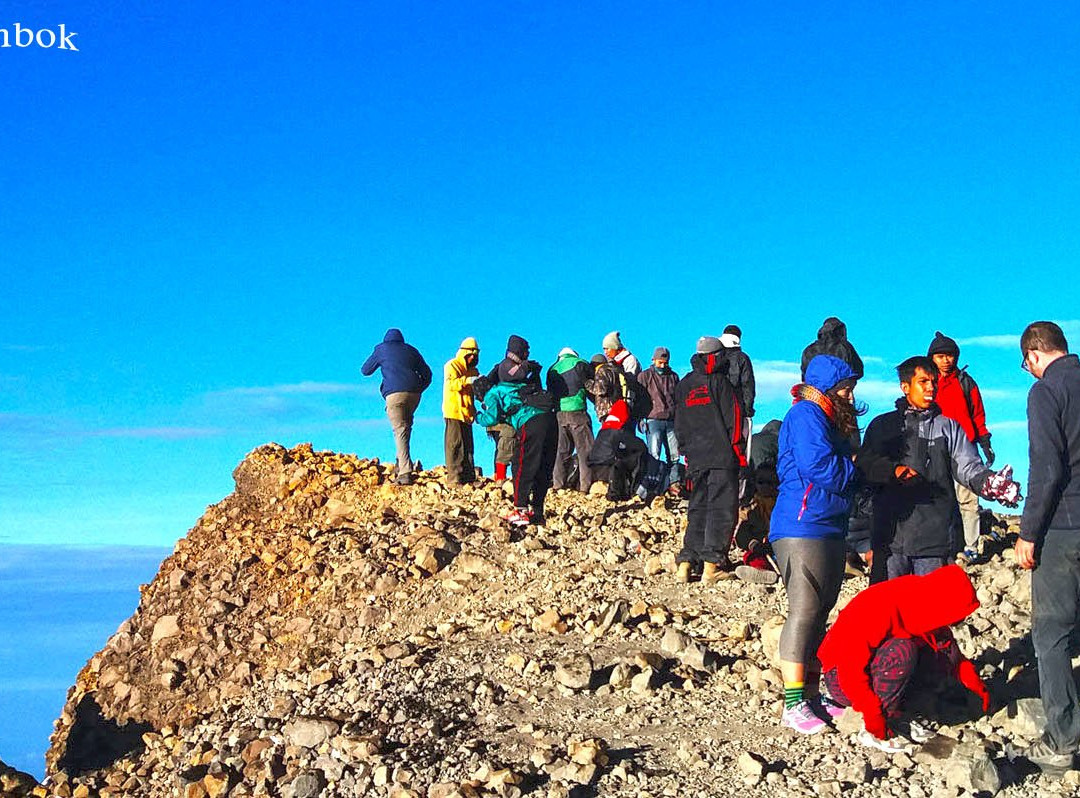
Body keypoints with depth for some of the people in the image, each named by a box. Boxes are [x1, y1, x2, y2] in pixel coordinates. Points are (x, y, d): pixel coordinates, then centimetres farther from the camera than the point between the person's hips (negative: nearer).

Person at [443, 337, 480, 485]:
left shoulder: (472, 369, 20)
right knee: (454, 444, -9)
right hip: (454, 411, -8)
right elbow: (450, 384, -19)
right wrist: (467, 380, -30)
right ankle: (454, 477, -11)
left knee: (468, 444, 8)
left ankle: (468, 476, 11)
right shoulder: (452, 365, -3)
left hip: (467, 412, 8)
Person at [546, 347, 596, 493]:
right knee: (585, 450, -1)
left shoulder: (552, 369, 15)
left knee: (562, 450, 11)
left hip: (559, 414, 5)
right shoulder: (579, 363, 2)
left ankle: (558, 484, 8)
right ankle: (585, 485, -7)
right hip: (577, 412, -5)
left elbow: (550, 391, 17)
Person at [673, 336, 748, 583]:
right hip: (722, 456, -6)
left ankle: (686, 562, 4)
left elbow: (679, 424, 17)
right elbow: (733, 417, -7)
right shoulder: (719, 382, -4)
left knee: (697, 508, 12)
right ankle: (712, 565, -8)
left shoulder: (683, 386, 13)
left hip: (695, 458, 6)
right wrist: (739, 449, -1)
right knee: (722, 508, -3)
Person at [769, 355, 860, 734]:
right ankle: (793, 705, -7)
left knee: (820, 612, 12)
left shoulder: (830, 419, 20)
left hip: (829, 529, 10)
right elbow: (818, 466, -22)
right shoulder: (805, 415, -10)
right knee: (804, 611, -10)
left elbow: (846, 470, 18)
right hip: (802, 528, -10)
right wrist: (853, 467, -5)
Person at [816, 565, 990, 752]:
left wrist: (977, 687, -1)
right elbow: (850, 666, -31)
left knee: (943, 655, -11)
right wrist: (873, 718, -30)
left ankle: (894, 717, -6)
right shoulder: (878, 610, -30)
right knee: (902, 652, -33)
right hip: (840, 678, -7)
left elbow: (951, 652, 10)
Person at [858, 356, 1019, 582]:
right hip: (890, 535, 0)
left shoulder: (948, 426, 14)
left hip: (934, 537, 0)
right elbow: (865, 464, 0)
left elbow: (968, 467, 3)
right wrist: (894, 470, -19)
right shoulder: (883, 425, 13)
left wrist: (989, 484, -18)